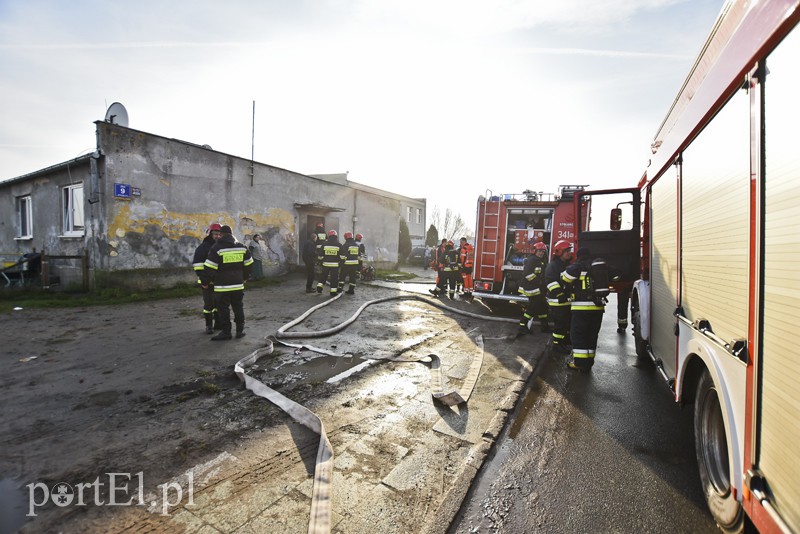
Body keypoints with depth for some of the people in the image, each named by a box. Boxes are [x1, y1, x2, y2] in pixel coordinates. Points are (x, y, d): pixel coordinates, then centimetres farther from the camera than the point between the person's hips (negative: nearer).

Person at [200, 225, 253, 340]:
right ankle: (240, 330, 18)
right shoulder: (242, 247, 5)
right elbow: (249, 265, 12)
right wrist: (245, 277, 26)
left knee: (223, 309, 5)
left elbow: (209, 267, -10)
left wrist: (205, 282, 1)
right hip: (238, 284, 4)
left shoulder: (216, 248, -9)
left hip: (222, 286, -4)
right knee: (238, 307, 13)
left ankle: (226, 332, 9)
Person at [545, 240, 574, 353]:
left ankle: (566, 339, 36)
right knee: (560, 323, -5)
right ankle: (556, 343, 7)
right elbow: (551, 281, -24)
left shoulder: (568, 265, 15)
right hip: (557, 301, -9)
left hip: (568, 300, 10)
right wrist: (559, 294, -30)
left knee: (568, 321, 19)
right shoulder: (553, 265, -15)